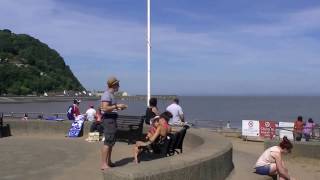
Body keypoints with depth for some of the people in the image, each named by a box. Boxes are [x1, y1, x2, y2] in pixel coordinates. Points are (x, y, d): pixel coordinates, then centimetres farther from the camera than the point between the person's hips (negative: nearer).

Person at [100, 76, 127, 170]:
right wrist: (117, 106, -19)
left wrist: (119, 107, 14)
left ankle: (108, 161, 25)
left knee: (111, 141, 16)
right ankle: (103, 164, -7)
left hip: (112, 119, 11)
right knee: (108, 141, -10)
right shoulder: (107, 94, -15)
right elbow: (105, 108, -25)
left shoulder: (111, 94, 17)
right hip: (109, 119, -11)